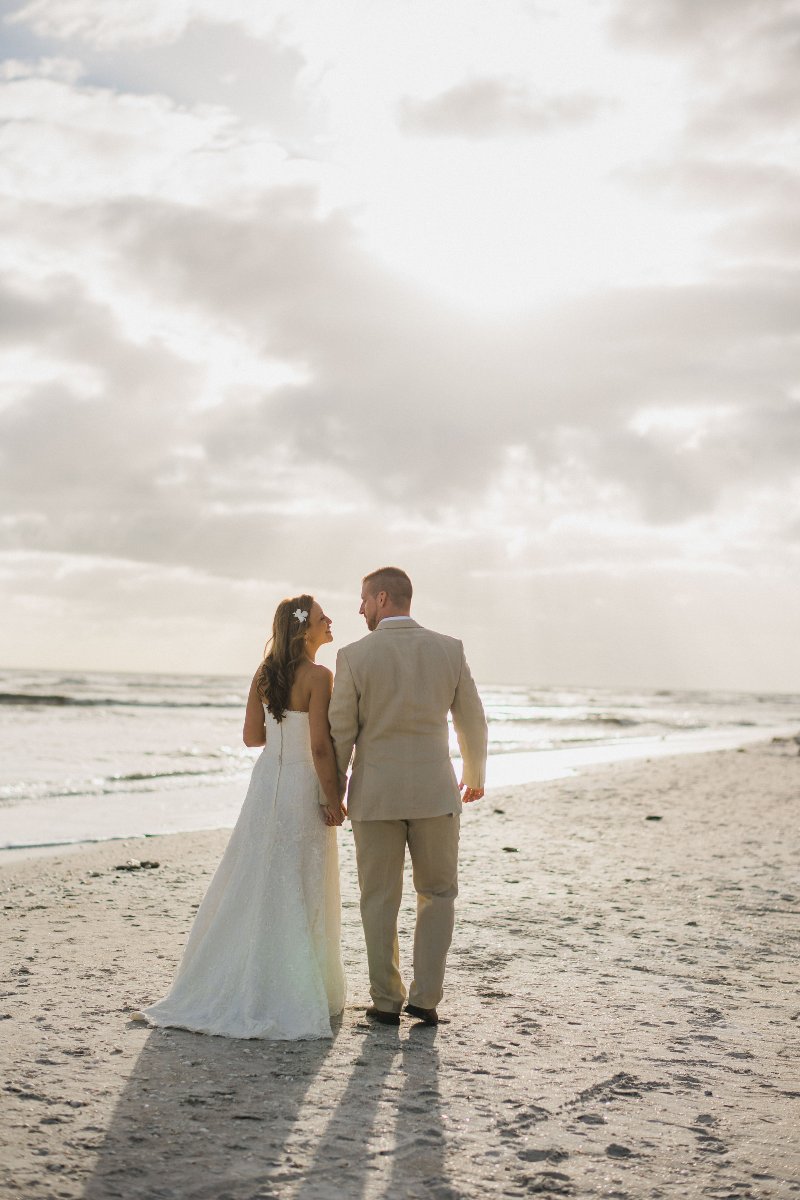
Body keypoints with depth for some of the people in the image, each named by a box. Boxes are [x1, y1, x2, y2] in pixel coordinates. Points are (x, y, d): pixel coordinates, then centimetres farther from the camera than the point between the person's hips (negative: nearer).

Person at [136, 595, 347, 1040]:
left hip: (267, 779, 6)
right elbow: (320, 746, -19)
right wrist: (333, 799, -11)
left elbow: (252, 736, 8)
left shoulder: (264, 673, 4)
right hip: (303, 786, -6)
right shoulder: (318, 676, -16)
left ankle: (230, 986, 21)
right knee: (299, 893, 3)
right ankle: (291, 993, 10)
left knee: (252, 884, 14)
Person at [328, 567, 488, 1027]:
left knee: (380, 900, 11)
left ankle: (387, 1002, 16)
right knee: (438, 895, 15)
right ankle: (426, 997, 8)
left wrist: (335, 788, 11)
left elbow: (341, 732, -4)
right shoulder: (450, 650, -3)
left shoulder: (355, 656, -9)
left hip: (374, 794, -1)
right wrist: (475, 775, 21)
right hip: (433, 790, 1)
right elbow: (472, 721, 5)